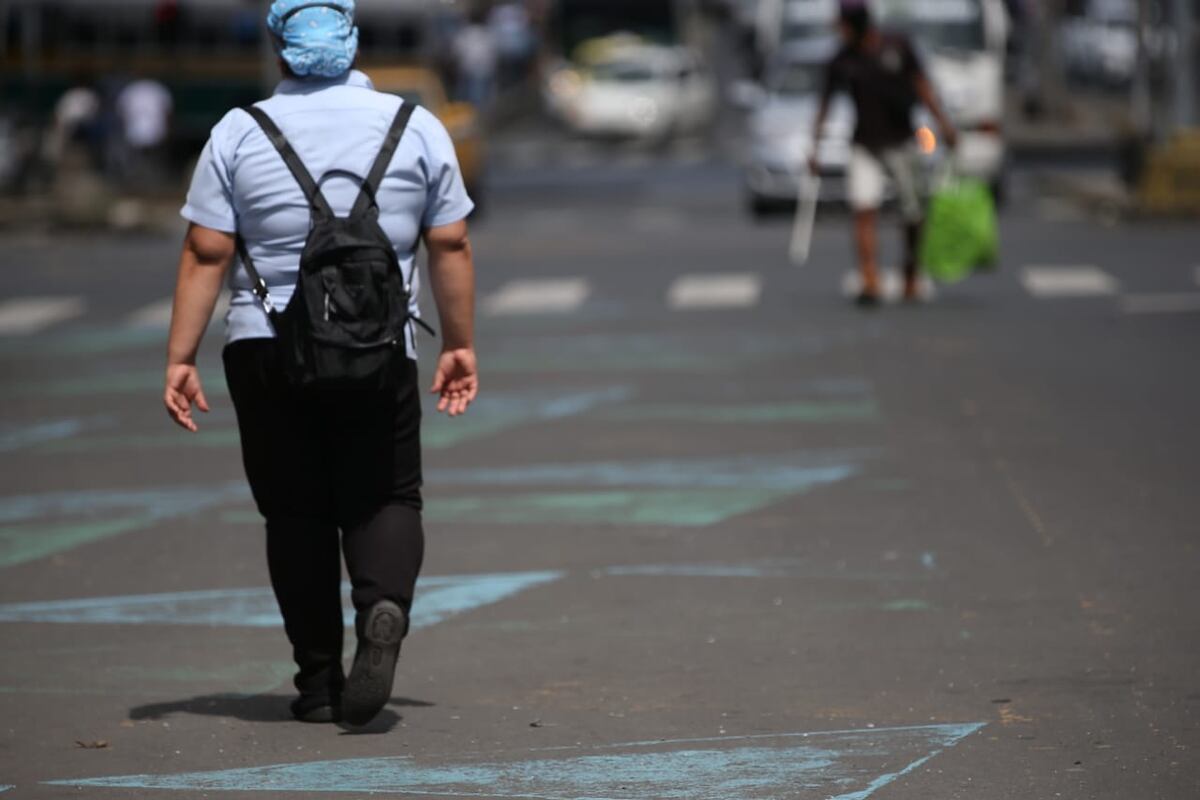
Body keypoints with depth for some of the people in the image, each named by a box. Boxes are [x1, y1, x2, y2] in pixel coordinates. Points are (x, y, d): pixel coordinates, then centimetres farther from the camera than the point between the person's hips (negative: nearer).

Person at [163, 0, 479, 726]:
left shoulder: (240, 132, -1)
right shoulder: (416, 127, 2)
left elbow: (206, 254, -4)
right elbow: (451, 245, 4)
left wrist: (181, 359, -1)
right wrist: (460, 344, 13)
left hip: (266, 349, 0)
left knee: (295, 511, 9)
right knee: (385, 498, 8)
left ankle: (319, 681, 10)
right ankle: (384, 608, -21)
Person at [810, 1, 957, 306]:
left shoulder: (898, 46, -3)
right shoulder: (842, 61, -3)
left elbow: (921, 85, 4)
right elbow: (825, 103, 1)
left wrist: (942, 122, 0)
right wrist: (814, 147, -5)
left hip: (900, 143, 0)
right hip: (865, 147, 0)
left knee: (912, 214, 5)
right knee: (863, 209, -16)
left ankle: (911, 278, 25)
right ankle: (870, 283, -20)